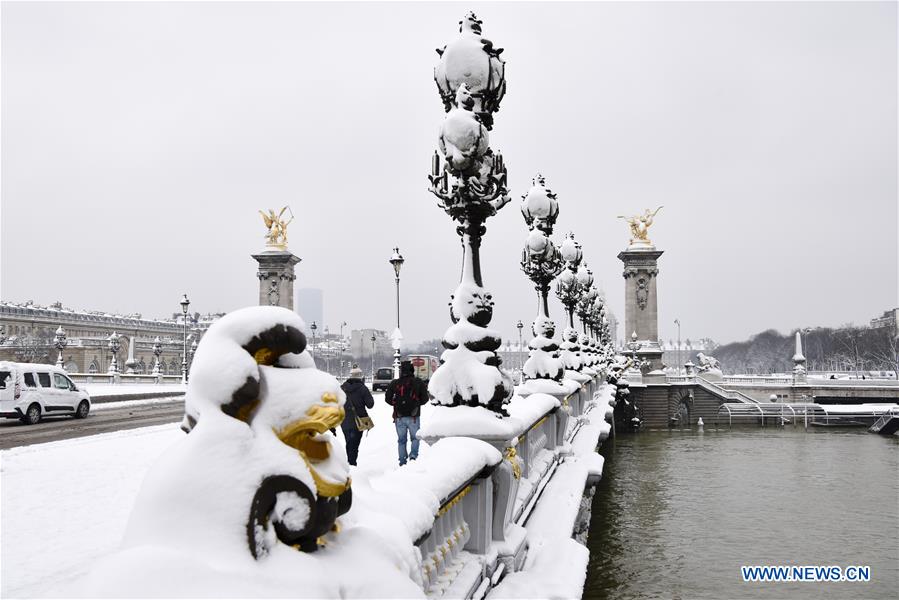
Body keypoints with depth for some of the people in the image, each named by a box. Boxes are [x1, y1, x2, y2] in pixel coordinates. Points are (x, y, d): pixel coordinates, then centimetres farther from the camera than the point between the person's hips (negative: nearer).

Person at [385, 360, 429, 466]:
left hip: (399, 417, 1)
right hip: (413, 416, -1)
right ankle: (413, 455, -7)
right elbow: (424, 399, 2)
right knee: (415, 437, 14)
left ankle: (402, 461, 7)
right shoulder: (419, 383, -1)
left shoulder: (394, 383, 0)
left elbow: (387, 399, 2)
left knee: (401, 440, 10)